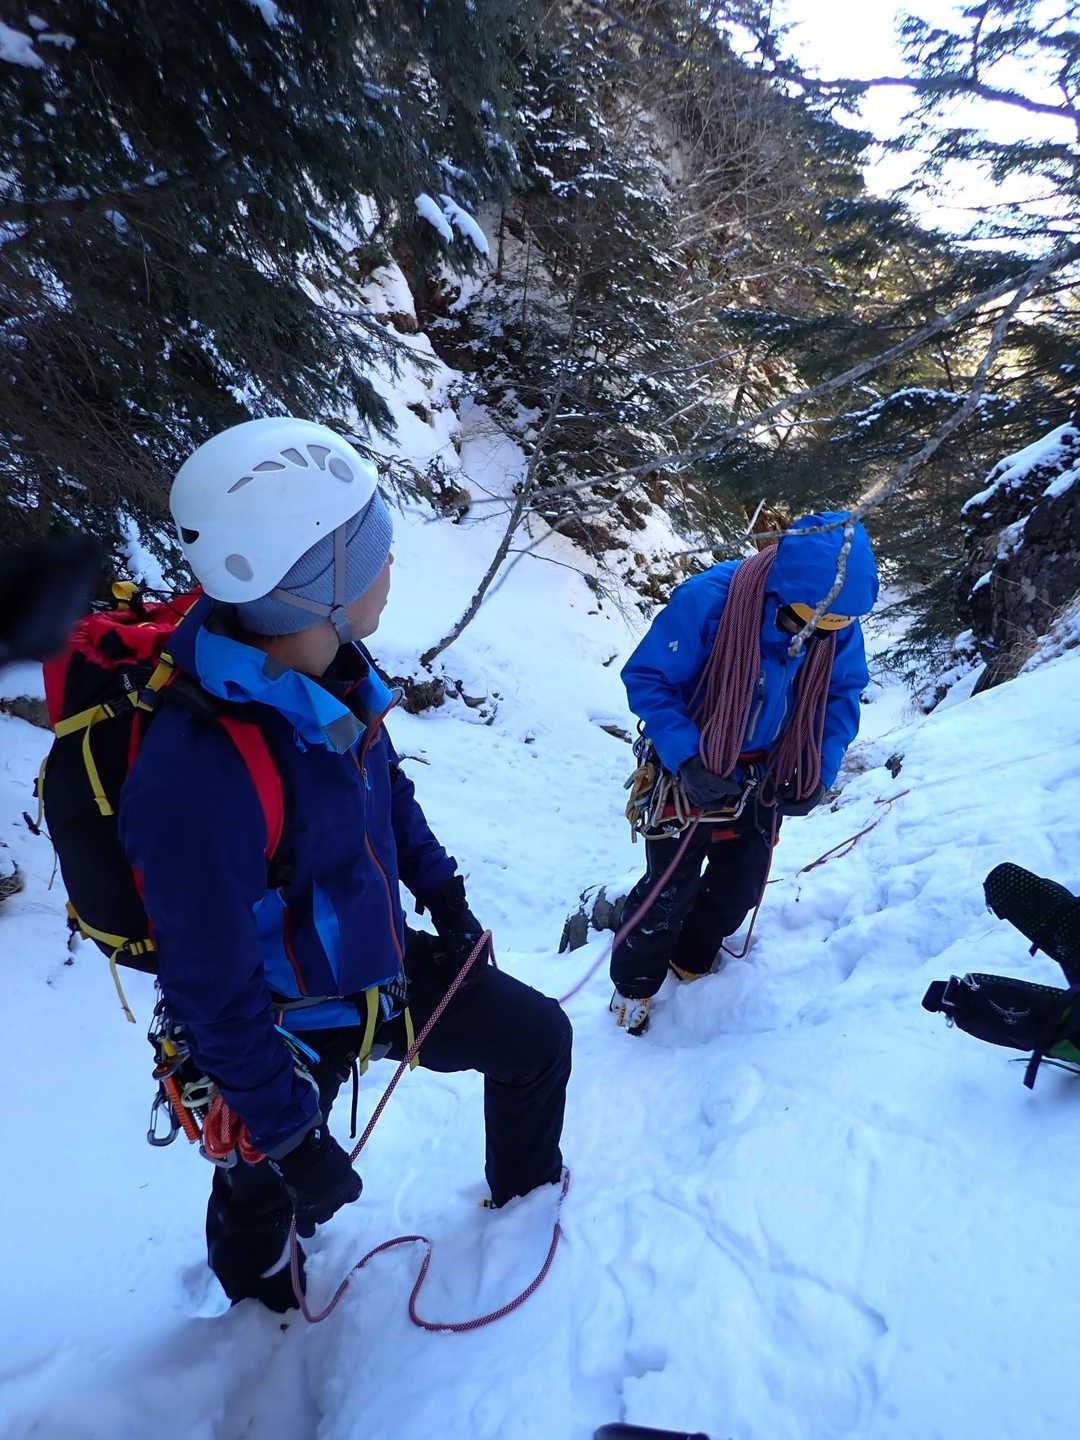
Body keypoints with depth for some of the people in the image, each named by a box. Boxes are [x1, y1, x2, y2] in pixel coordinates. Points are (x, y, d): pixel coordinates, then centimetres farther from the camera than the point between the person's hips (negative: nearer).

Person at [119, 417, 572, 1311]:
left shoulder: (330, 668, -16)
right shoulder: (200, 774, -40)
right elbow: (212, 993, -28)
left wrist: (443, 894, 10)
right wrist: (287, 1134, -16)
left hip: (388, 966, 6)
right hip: (289, 1028, -6)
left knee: (537, 1036, 15)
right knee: (273, 1195, 23)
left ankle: (528, 1194, 46)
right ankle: (266, 1304, 62)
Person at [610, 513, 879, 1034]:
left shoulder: (839, 627, -16)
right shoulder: (706, 600, -31)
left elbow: (842, 695, 0)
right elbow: (646, 678, -23)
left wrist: (820, 774, -12)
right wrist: (685, 760, -33)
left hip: (764, 775, 5)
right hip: (691, 771, -5)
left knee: (740, 889, 17)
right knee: (671, 890, 5)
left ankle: (691, 963, 46)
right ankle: (633, 986, 31)